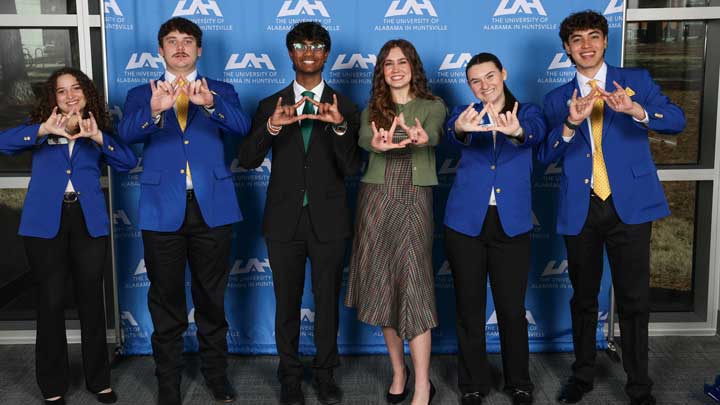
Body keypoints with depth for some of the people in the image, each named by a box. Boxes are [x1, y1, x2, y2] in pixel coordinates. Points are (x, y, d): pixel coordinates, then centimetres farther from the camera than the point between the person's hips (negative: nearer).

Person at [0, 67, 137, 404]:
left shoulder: (98, 129, 11)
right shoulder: (40, 126, 9)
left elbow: (128, 162, -4)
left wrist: (98, 138, -18)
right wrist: (43, 130, -23)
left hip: (88, 221, 1)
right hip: (45, 222, -1)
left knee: (91, 299, 8)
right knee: (51, 301, 4)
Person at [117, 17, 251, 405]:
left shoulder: (221, 91, 10)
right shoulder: (141, 95, 10)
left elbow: (241, 126, -11)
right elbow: (127, 132, -10)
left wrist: (210, 104, -31)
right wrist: (154, 111, -32)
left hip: (212, 208, 0)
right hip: (163, 209, 0)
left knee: (212, 297, 11)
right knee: (166, 300, 8)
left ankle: (216, 373, 27)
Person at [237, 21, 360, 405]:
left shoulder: (344, 107, 2)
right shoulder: (270, 106, 4)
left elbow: (350, 168, -7)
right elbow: (247, 160, -6)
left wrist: (339, 127, -25)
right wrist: (272, 127, -25)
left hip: (328, 220, 0)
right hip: (284, 219, 1)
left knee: (327, 300, 10)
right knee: (287, 301, 11)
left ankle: (325, 373, 27)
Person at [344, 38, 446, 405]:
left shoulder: (432, 106, 6)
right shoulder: (373, 108, 11)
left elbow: (434, 133, -17)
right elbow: (364, 136, -12)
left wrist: (421, 139, -43)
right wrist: (377, 144, -38)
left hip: (414, 201, -3)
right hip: (376, 199, 3)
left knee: (413, 284, -10)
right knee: (382, 284, 7)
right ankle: (398, 370, 23)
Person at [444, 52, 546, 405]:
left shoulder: (527, 112, 6)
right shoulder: (466, 113, 6)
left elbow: (535, 132, -19)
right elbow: (454, 133, -19)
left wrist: (516, 131, -44)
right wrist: (461, 129, -45)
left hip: (511, 223, 0)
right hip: (466, 221, 1)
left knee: (512, 307, 6)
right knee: (469, 307, 8)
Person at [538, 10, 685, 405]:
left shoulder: (636, 80, 6)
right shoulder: (557, 99, 10)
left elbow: (677, 119, -7)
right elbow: (545, 155, 1)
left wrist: (636, 110, -26)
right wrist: (571, 124, -17)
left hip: (629, 206, -2)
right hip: (580, 210, 2)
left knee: (633, 299, 2)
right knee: (583, 298, 13)